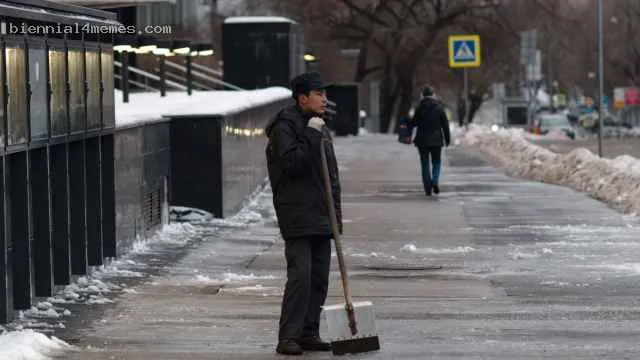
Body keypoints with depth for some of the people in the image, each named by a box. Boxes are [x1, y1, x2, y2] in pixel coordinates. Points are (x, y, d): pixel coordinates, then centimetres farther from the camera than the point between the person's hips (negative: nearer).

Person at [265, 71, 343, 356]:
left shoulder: (321, 128, 19)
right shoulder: (284, 127, -7)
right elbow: (291, 163, -21)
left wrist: (336, 213, 16)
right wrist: (311, 136, -18)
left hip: (321, 217, 8)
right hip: (297, 218, -8)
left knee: (319, 277, 8)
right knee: (300, 275, -13)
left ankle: (309, 333, 14)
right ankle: (288, 337, -11)